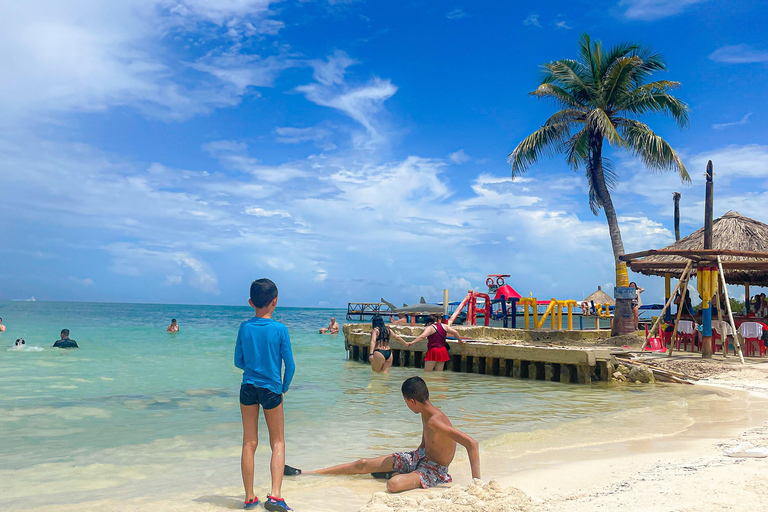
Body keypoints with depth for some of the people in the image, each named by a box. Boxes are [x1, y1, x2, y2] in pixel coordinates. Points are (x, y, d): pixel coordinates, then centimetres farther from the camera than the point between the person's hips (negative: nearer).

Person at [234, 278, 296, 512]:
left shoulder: (244, 327, -2)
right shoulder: (280, 329, -10)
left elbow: (238, 361, 5)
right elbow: (290, 364, -7)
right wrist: (284, 387, 10)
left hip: (248, 388, 3)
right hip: (271, 390, -2)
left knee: (249, 443, 10)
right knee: (278, 442, 9)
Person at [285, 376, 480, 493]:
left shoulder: (435, 421, -31)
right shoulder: (425, 414, -3)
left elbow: (472, 443, -37)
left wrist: (476, 480, -35)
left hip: (434, 470, -8)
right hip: (420, 457, 9)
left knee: (393, 485, -38)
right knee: (362, 465, 4)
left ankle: (396, 473, 0)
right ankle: (304, 473, 12)